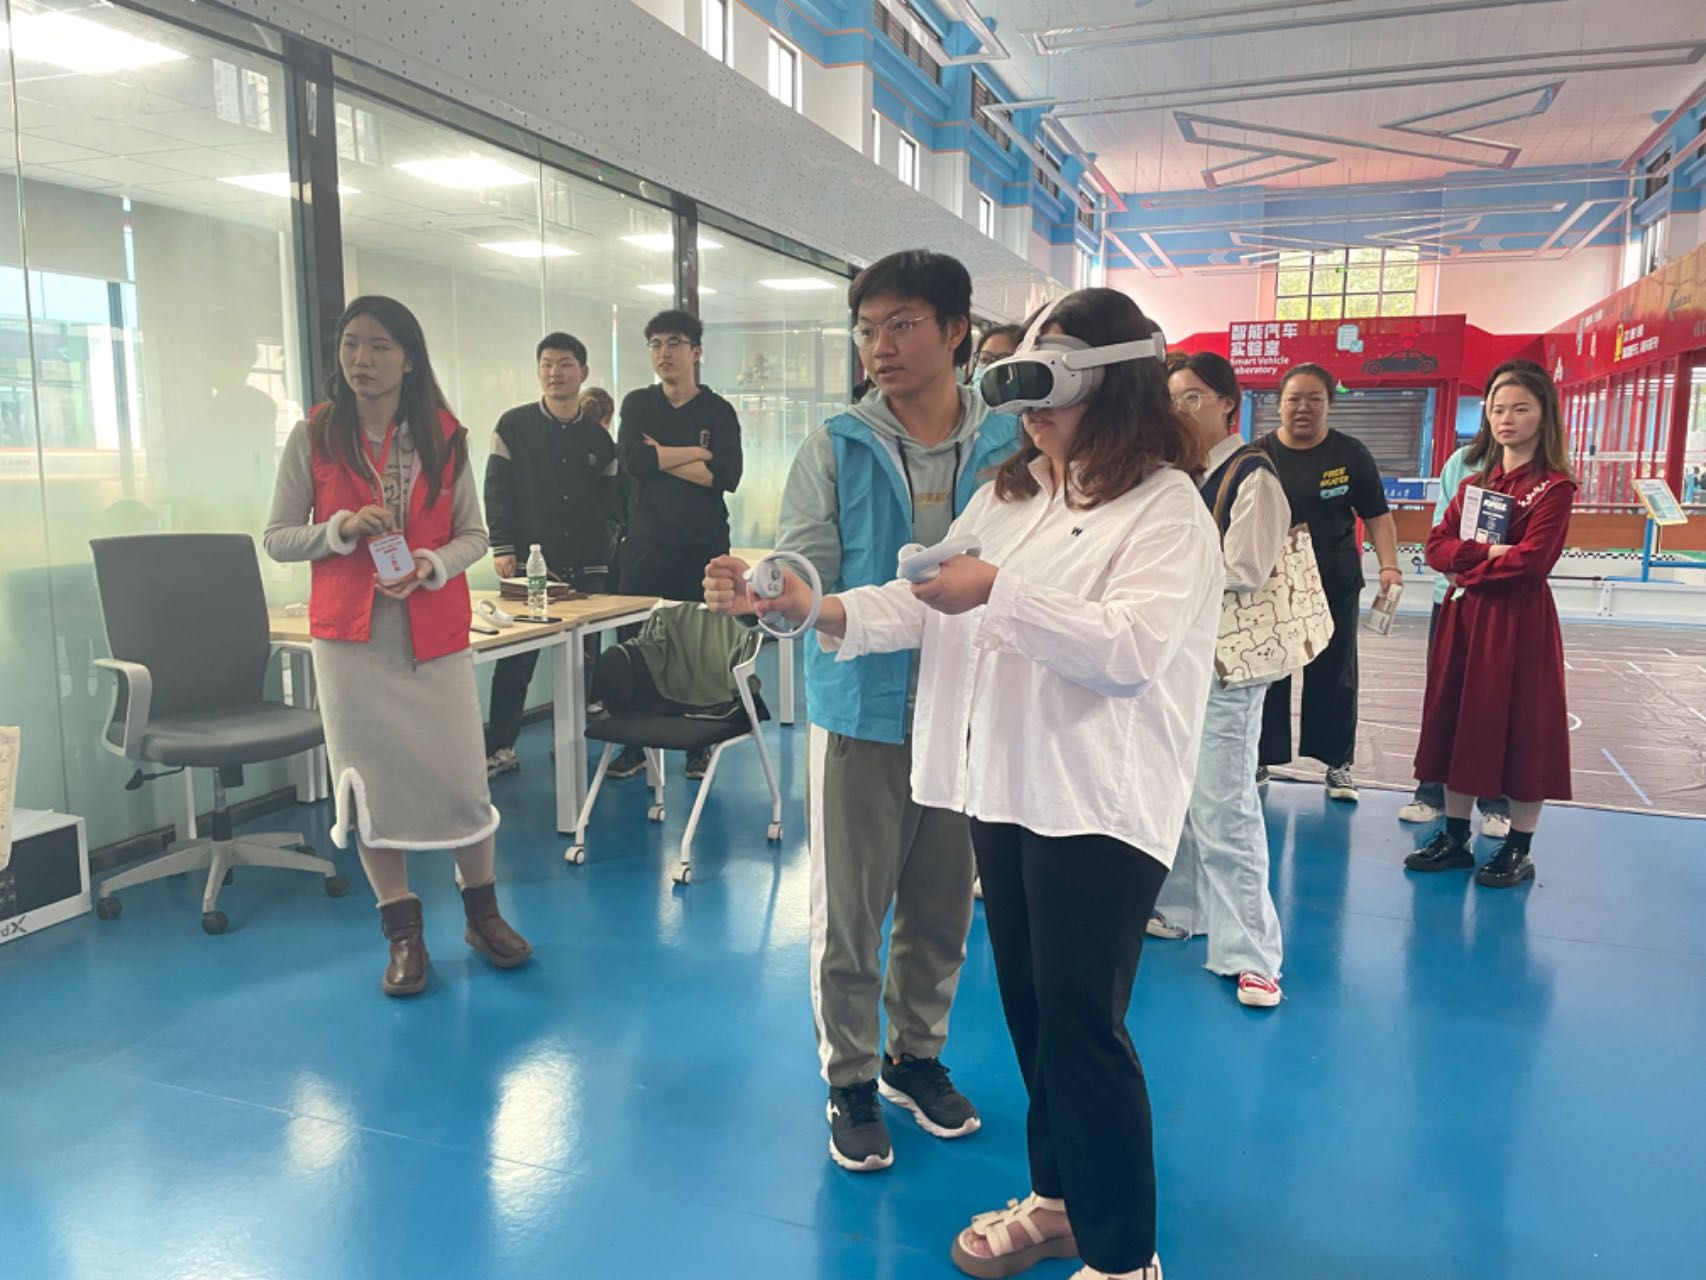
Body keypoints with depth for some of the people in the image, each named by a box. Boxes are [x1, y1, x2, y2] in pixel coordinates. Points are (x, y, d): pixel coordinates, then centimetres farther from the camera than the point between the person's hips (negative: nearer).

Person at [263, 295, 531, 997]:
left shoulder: (444, 437, 3)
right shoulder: (314, 437, 2)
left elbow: (473, 534, 5)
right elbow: (277, 539, 4)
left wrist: (430, 567, -14)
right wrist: (342, 529, -14)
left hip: (435, 633, 0)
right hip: (351, 634, 0)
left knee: (460, 773, 2)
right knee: (371, 778, 4)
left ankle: (482, 912, 22)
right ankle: (403, 932, 17)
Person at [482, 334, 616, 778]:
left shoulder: (598, 435, 8)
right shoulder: (514, 426, 1)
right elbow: (497, 490, -1)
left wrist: (615, 546, 3)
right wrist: (502, 548, -8)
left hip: (588, 568, 2)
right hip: (529, 564, -2)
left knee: (584, 660, 6)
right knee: (515, 660, -2)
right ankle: (499, 749, 7)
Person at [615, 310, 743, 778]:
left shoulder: (718, 411, 5)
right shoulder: (637, 404, 10)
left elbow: (727, 476, -11)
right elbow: (630, 460, -9)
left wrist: (661, 456, -8)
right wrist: (696, 452, -7)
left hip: (704, 547, -1)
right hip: (646, 545, 1)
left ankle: (699, 746, 14)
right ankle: (634, 744, 13)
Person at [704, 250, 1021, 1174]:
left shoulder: (1009, 447, 0)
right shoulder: (835, 449, -3)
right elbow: (807, 578, -10)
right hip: (862, 714, -1)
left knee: (942, 908, 16)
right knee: (848, 913, 8)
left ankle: (917, 1054, 39)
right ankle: (851, 1081, 29)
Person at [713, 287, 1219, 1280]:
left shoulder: (1167, 508, -8)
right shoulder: (1009, 493, 14)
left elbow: (1134, 649, -21)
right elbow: (935, 607, 7)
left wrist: (1001, 595, -27)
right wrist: (821, 609, -7)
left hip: (1100, 802, -7)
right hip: (1004, 784, 7)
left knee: (1084, 1022, -2)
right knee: (1029, 1006, 16)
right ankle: (1059, 1196, 37)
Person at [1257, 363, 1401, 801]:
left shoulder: (1351, 454, -1)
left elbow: (1377, 516, 0)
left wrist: (1389, 566, -12)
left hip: (1336, 588, 0)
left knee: (1333, 677, 9)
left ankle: (1338, 764, 22)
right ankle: (1260, 761, 21)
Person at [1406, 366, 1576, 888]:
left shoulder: (1554, 486, -7)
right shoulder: (1476, 481, 13)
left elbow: (1532, 558, -18)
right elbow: (1437, 545, 4)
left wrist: (1469, 570, -8)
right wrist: (1486, 551, -14)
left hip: (1521, 620, -6)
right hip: (1464, 617, 6)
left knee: (1520, 725, 1)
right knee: (1459, 720, 9)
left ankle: (1519, 850, 13)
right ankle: (1455, 837, 20)